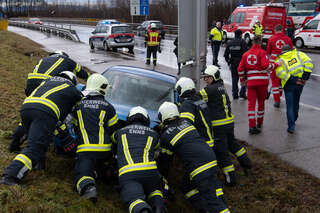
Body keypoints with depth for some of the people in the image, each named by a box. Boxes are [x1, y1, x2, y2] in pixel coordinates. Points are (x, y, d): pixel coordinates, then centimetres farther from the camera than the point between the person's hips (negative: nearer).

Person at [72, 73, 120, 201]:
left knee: (82, 174, -9)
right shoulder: (107, 106, 6)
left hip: (85, 149, -1)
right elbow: (115, 131, 12)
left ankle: (88, 187, -40)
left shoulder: (78, 105, 13)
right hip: (104, 149, 1)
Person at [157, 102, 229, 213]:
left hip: (199, 166, -8)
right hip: (210, 157, 8)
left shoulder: (166, 136, 0)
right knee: (187, 186, 22)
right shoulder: (185, 122, 15)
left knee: (211, 198, -7)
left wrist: (162, 176, 29)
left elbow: (165, 160, 11)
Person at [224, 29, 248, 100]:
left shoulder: (229, 43, 7)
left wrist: (228, 62, 18)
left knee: (234, 79, 11)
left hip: (233, 63, 4)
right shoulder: (242, 42, -8)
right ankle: (242, 93, -1)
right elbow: (246, 52, -16)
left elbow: (226, 54, 9)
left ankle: (235, 94, 11)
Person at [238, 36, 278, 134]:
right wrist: (275, 65, -2)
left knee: (251, 103, 0)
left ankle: (252, 126, -9)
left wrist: (242, 80, 23)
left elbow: (240, 69, 10)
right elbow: (266, 65, -17)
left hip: (250, 82, 2)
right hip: (262, 81, -2)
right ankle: (259, 123, 27)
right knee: (261, 102, 14)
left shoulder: (246, 54, 11)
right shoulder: (262, 52, -2)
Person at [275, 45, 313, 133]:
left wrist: (293, 80, -17)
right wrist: (305, 77, -6)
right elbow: (308, 62, -5)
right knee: (296, 103, 22)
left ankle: (291, 127, 0)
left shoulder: (279, 59, 1)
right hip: (300, 83, 3)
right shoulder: (298, 54, 8)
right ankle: (293, 120, 39)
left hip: (288, 84, -3)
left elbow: (280, 72, -17)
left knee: (290, 106, 5)